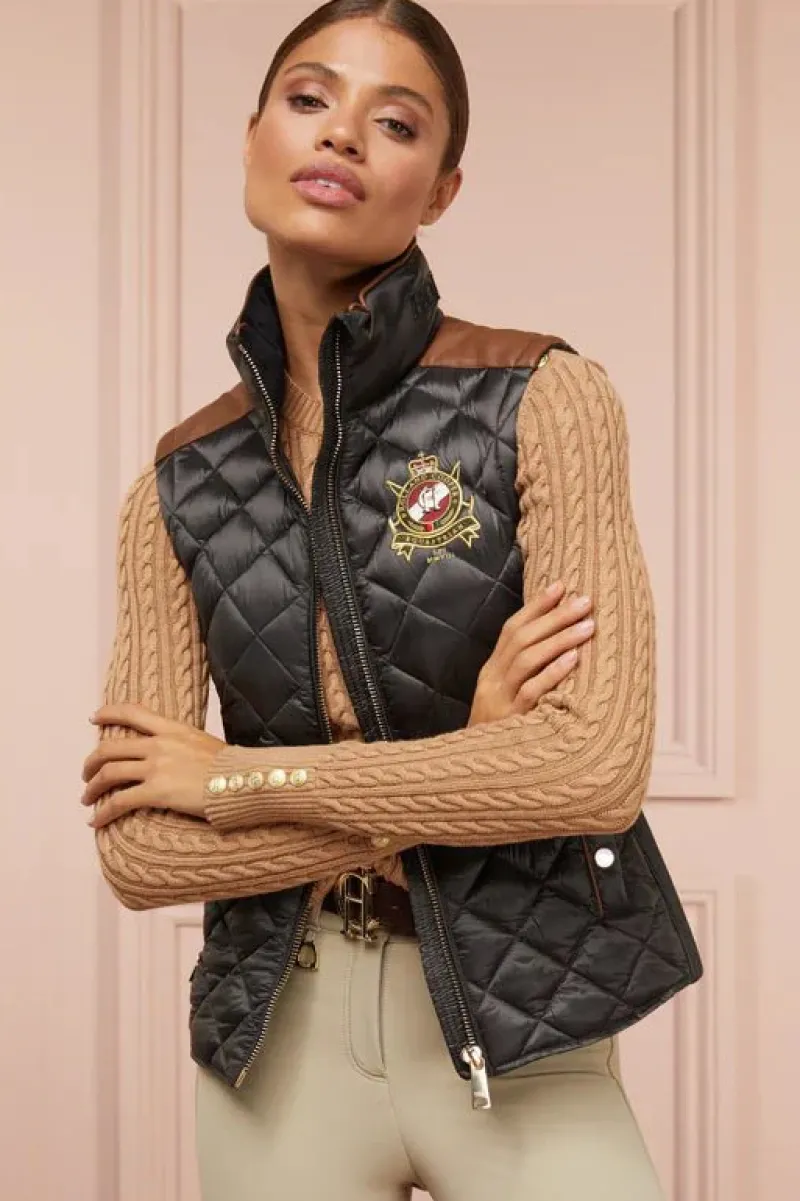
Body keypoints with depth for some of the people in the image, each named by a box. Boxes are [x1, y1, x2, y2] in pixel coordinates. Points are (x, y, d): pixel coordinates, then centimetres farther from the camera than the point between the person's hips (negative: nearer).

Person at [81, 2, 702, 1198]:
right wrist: (451, 786, -16)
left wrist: (237, 778, -13)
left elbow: (596, 765, -19)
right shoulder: (179, 484, 0)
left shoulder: (543, 399, -9)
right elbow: (136, 850, -5)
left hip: (516, 1033, -3)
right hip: (278, 1041, 3)